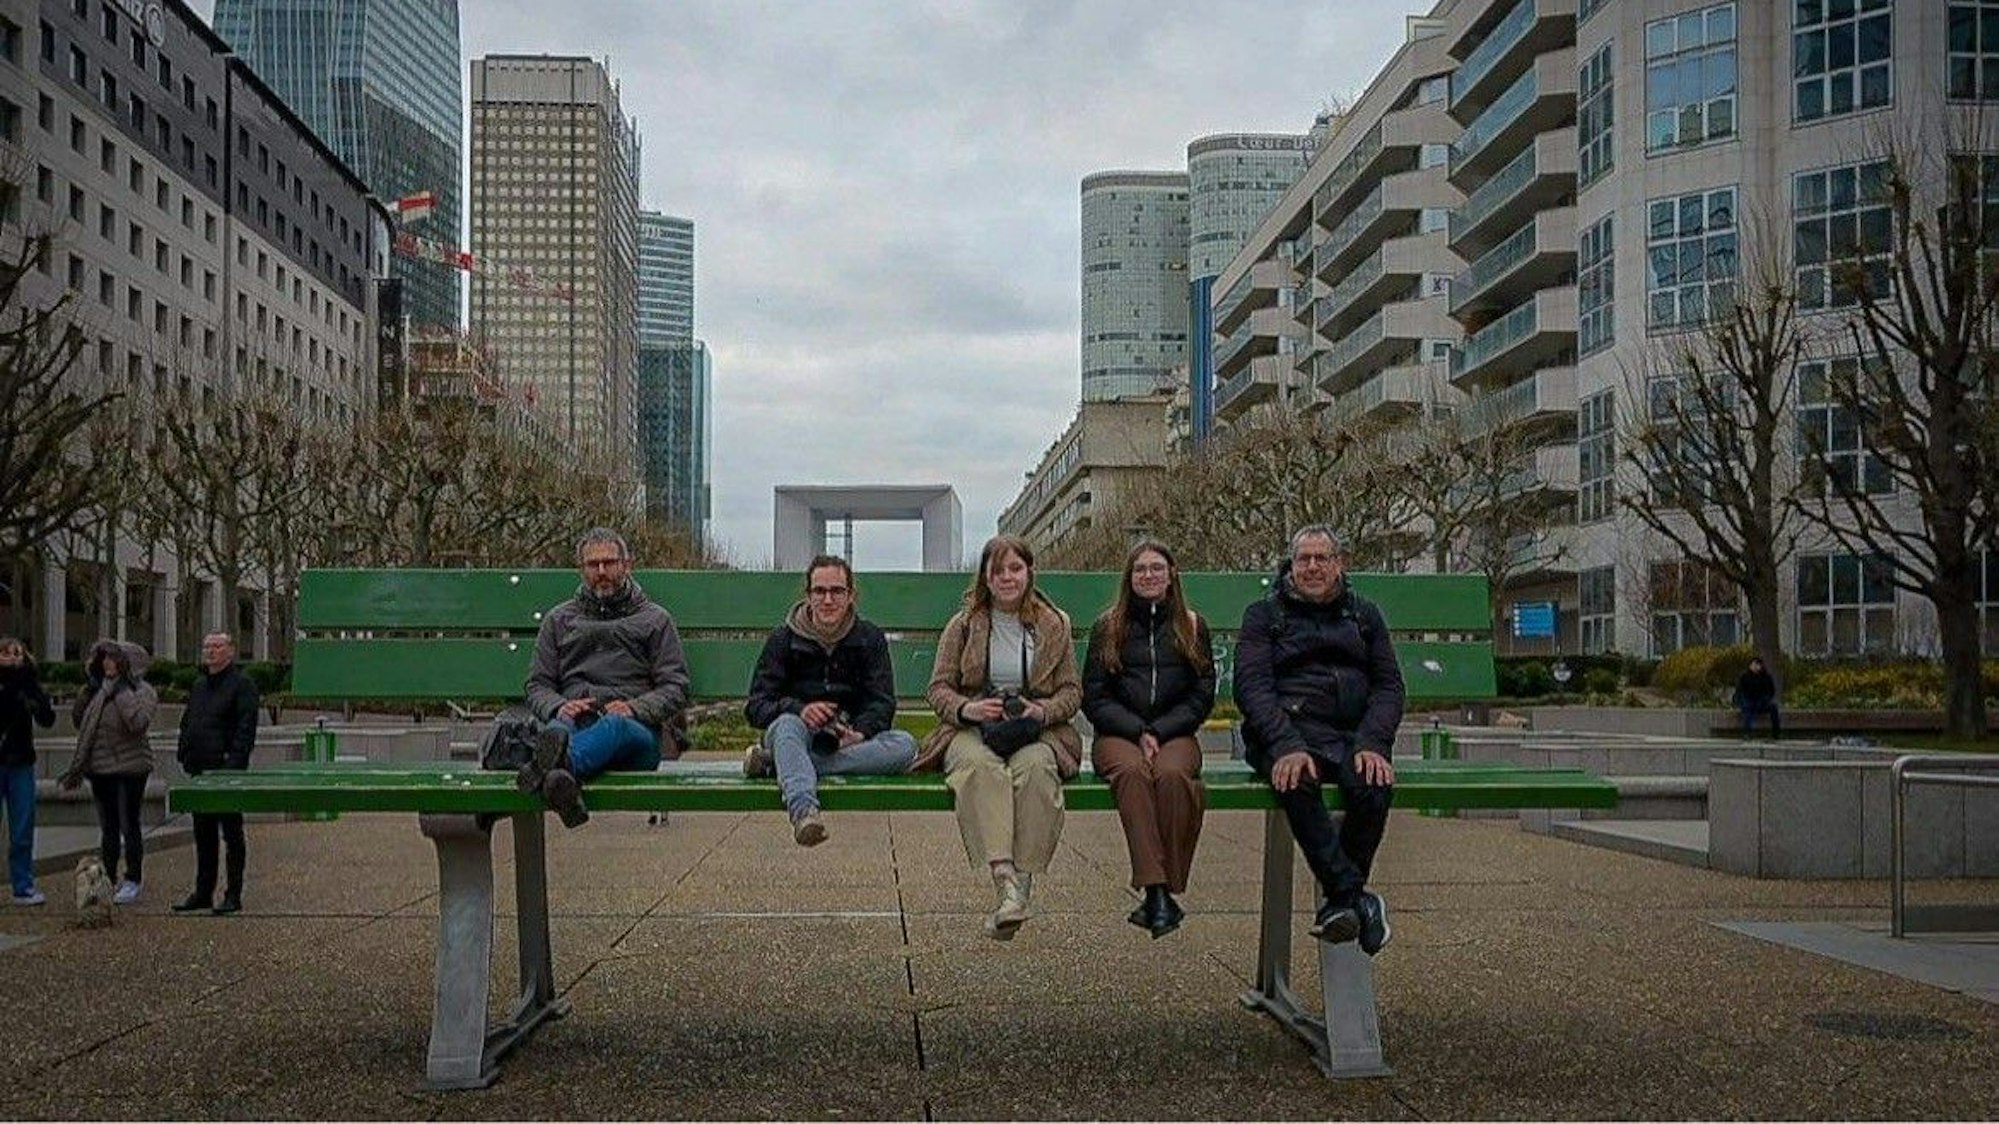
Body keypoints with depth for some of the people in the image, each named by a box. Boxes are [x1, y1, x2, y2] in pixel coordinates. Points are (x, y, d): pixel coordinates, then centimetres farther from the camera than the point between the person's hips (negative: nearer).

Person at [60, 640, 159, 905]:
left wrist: (122, 693, -23)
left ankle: (133, 881, 8)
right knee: (107, 828, 12)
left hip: (129, 768, -7)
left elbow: (139, 723, -26)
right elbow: (80, 721, 19)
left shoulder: (142, 691, -9)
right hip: (101, 768, 7)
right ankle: (107, 879, 19)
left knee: (129, 826, -2)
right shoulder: (100, 690, 11)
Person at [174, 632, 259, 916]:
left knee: (231, 834, -2)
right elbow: (187, 721, 23)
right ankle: (203, 893, 21)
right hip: (200, 770, 8)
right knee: (203, 834, 13)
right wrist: (184, 752, 10)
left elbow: (246, 727, -15)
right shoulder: (200, 684, 17)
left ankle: (233, 896, 3)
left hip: (226, 770, -8)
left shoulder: (241, 684, -8)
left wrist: (234, 761, -22)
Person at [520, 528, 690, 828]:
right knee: (558, 726, -37)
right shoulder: (558, 620, 28)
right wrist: (558, 707, -4)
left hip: (637, 728, -1)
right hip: (576, 721, 1)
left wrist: (635, 708, -9)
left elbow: (674, 689, 13)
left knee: (616, 725, -40)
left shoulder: (655, 619, 23)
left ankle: (562, 763, -71)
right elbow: (538, 684, 21)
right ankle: (561, 777, -71)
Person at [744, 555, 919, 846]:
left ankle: (779, 761, -32)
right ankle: (803, 811, -61)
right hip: (801, 735, -1)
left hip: (849, 741, 2)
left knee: (904, 745, -28)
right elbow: (756, 705, -4)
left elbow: (882, 703, 0)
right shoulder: (783, 639, 4)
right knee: (787, 723, -35)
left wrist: (860, 732, -23)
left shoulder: (870, 639, 8)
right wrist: (798, 710, -25)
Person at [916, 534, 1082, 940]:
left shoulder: (1054, 625, 14)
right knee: (981, 767, -38)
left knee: (1035, 768, -37)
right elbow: (938, 687, 8)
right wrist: (967, 709, -14)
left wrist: (1042, 711, -10)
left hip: (1037, 730, 1)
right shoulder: (963, 624, 12)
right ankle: (1004, 877, -50)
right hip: (972, 729, 0)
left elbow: (1072, 690, 12)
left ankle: (1023, 882, -38)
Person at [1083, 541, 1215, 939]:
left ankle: (1162, 891, -30)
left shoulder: (1192, 626, 14)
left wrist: (1158, 733, -6)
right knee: (1133, 771, -35)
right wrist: (1137, 733, -8)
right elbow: (1094, 697, 6)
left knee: (1171, 774, -35)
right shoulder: (1108, 627, 13)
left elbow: (1202, 696, 9)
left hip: (1175, 735, 1)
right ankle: (1157, 891, -42)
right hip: (1118, 735, 0)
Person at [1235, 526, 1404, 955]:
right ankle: (1355, 896, -33)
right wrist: (1286, 746, -20)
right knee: (1298, 782, -37)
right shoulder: (1264, 614, 12)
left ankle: (1338, 901, -17)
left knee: (1374, 785, -32)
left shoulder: (1364, 614, 21)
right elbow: (1251, 686, -2)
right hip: (1288, 730, -2)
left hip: (1353, 734, 2)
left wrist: (1373, 743, -10)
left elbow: (1389, 685, 11)